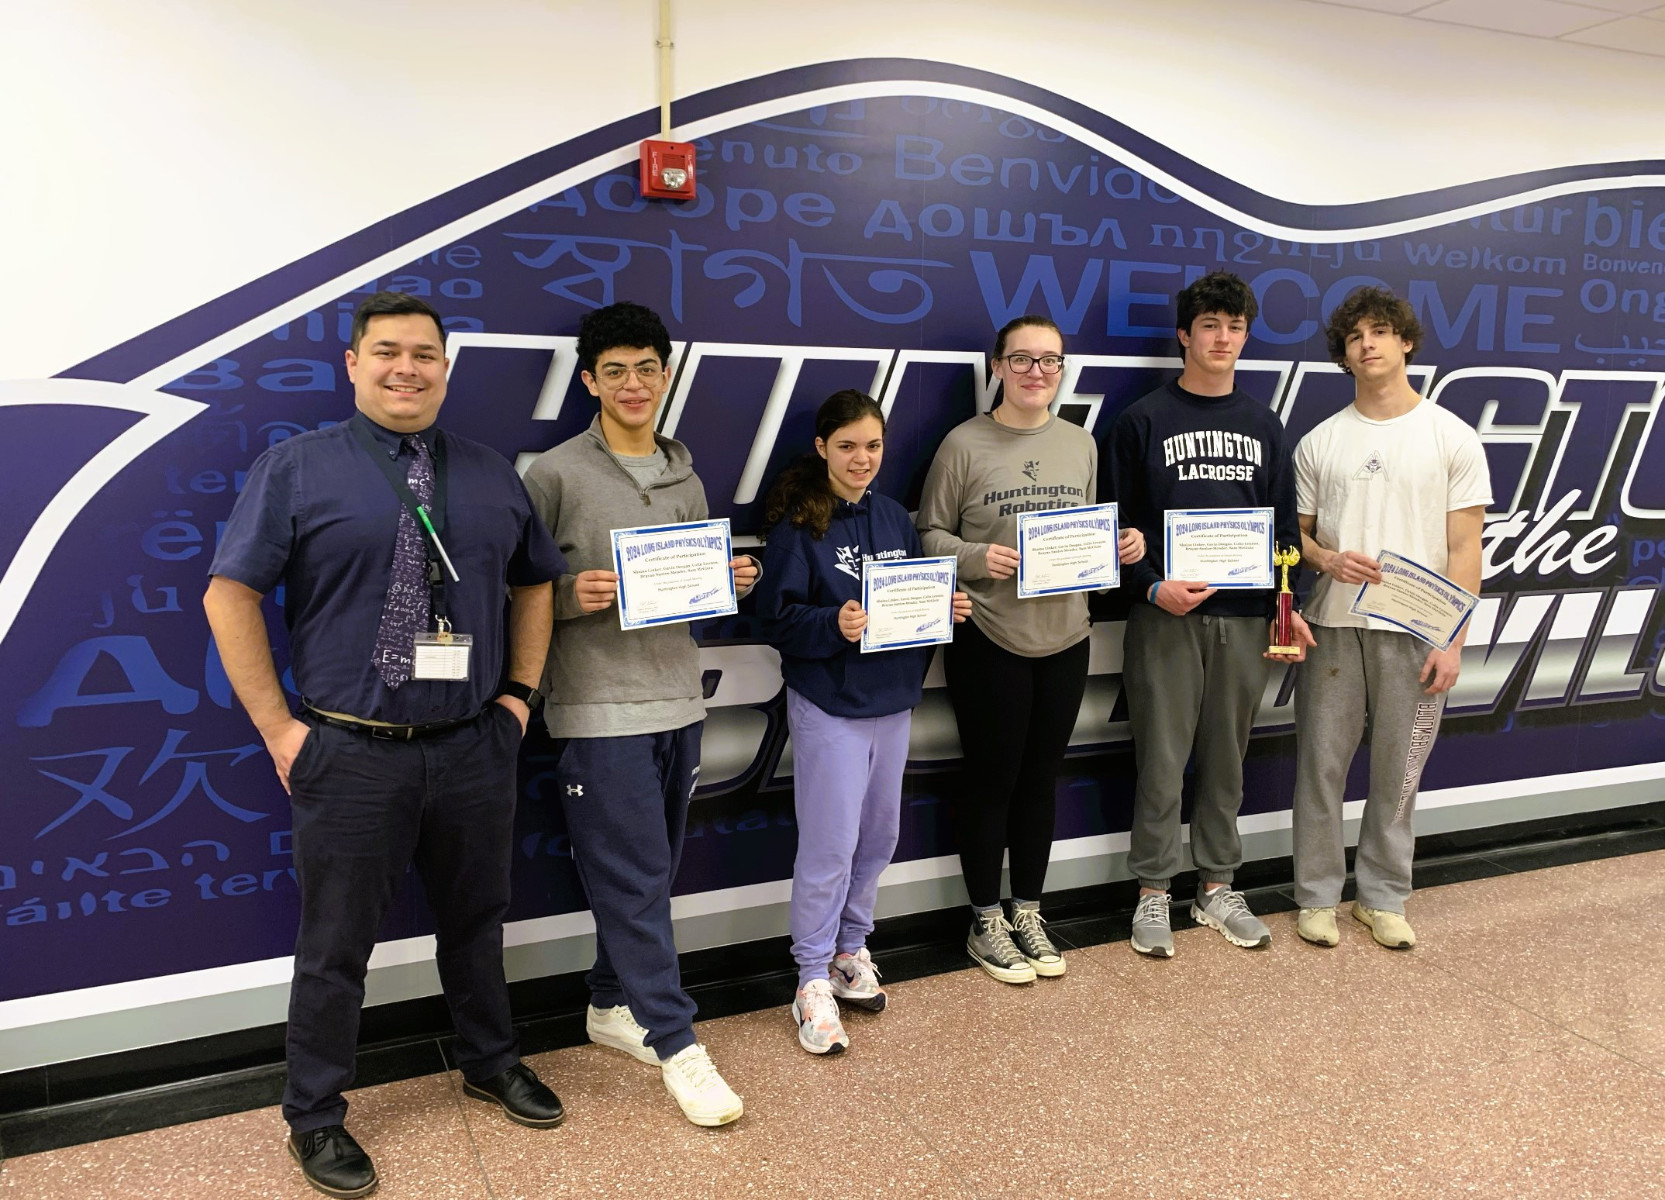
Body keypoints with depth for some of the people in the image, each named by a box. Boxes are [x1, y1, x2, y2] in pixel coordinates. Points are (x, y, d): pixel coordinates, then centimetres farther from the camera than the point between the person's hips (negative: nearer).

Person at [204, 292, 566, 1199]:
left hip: (475, 749, 4)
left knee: (476, 920, 20)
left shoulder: (492, 476, 7)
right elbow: (229, 594, -7)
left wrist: (520, 691, 6)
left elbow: (535, 583, 16)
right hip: (351, 755, -3)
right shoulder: (297, 467, -4)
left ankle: (490, 1063, 43)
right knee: (336, 945, 9)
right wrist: (278, 726, -9)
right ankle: (314, 1118, 30)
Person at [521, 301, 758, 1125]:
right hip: (599, 709, -6)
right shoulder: (555, 475, -6)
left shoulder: (686, 478, 12)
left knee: (650, 874, 15)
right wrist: (572, 596, -23)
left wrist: (730, 584, -1)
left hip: (678, 701, 6)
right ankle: (675, 1044, 8)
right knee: (635, 880, -2)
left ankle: (611, 1006, 33)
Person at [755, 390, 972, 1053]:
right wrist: (835, 624, -28)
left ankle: (850, 948, 34)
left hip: (893, 700, 6)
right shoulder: (797, 524, -10)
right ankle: (813, 983, 12)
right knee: (829, 848, -3)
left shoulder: (895, 519, 9)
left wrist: (947, 608, -5)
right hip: (828, 705, -6)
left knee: (878, 836, 15)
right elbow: (777, 619, -13)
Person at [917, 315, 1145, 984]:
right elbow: (930, 535, -6)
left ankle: (1028, 914, 31)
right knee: (991, 780, 6)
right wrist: (977, 558, -23)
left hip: (1065, 639, 5)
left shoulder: (1080, 444, 8)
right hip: (989, 642, -5)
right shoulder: (965, 444, -7)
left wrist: (1120, 546, -4)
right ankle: (986, 923, 23)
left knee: (1040, 778, 15)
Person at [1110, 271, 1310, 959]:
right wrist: (1153, 587, -16)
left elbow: (1284, 522, 14)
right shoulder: (1143, 421, 1)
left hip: (1246, 618, 4)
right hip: (1167, 616, -3)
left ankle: (1216, 888, 24)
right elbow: (1120, 521, -2)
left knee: (1226, 759, 11)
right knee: (1162, 760, 0)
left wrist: (1285, 602, 4)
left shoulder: (1264, 425, 13)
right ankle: (1153, 894, 13)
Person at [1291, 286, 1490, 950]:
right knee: (1321, 764, 5)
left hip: (1416, 631, -1)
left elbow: (1463, 548, -1)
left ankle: (1383, 897, 22)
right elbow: (1297, 531, 12)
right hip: (1333, 625, 2)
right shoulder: (1318, 442, 7)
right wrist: (1326, 558, -11)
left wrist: (1454, 641, -7)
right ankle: (1318, 895, 18)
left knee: (1397, 772, 6)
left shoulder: (1452, 436, 2)